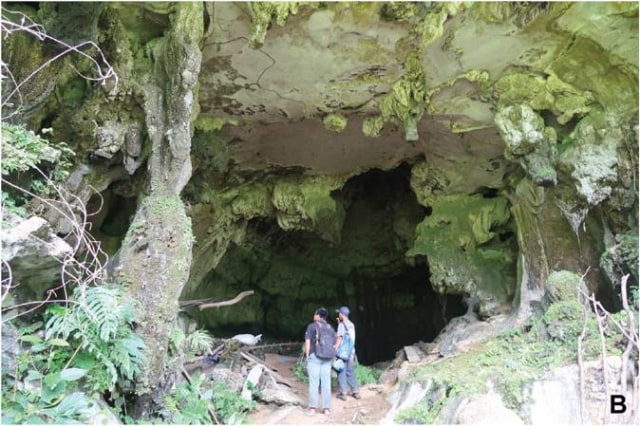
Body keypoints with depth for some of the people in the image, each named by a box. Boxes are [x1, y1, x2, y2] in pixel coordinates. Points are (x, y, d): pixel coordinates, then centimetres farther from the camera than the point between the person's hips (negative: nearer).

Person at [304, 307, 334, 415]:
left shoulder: (311, 326, -4)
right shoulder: (330, 327, 9)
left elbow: (307, 342, -8)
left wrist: (307, 356, -2)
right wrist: (331, 357, 16)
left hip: (314, 356, -4)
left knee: (314, 382, 2)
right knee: (326, 382, 7)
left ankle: (313, 407, 4)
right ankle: (326, 408, 10)